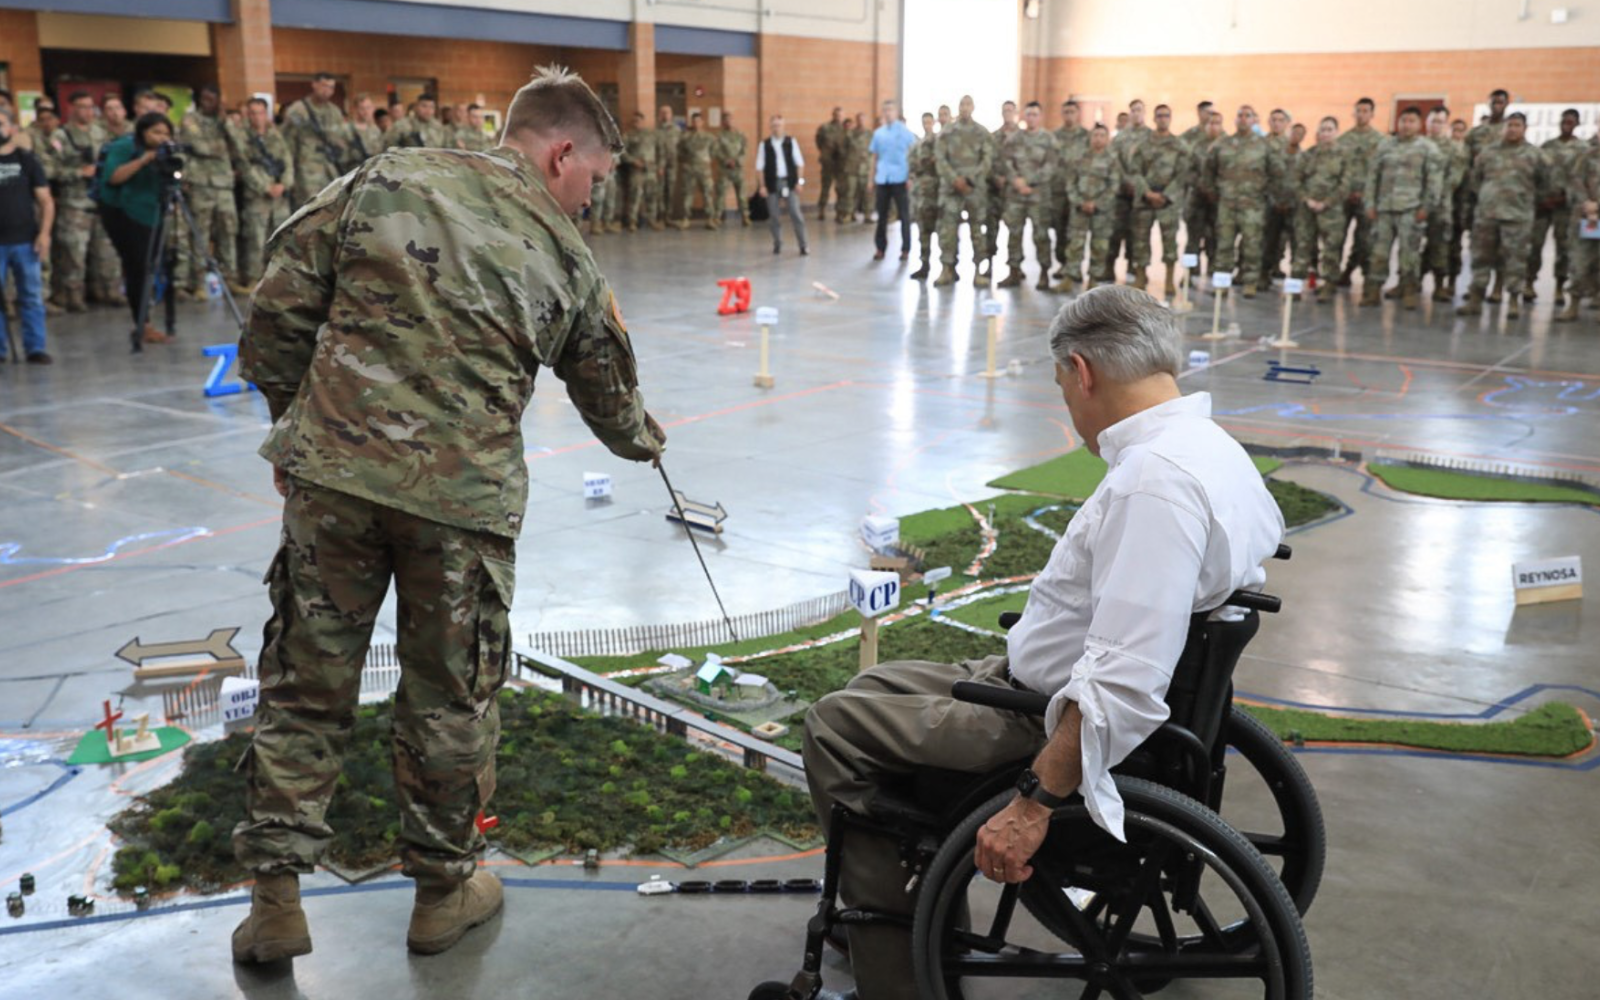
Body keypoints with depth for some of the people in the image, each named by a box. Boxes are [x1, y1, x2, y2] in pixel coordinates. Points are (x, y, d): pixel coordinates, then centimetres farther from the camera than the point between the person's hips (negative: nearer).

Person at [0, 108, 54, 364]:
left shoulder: (27, 160, 6)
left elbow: (45, 201, 3)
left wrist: (44, 233, -8)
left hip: (25, 240, -1)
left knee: (32, 296, 2)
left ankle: (35, 348, 7)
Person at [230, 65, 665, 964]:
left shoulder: (382, 182, 7)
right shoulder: (565, 254, 7)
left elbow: (281, 304, 4)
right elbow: (609, 392, 20)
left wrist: (294, 414, 18)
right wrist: (646, 439, 42)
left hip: (332, 472, 2)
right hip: (464, 498, -1)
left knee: (307, 686, 13)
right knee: (450, 697, 14)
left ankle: (275, 898, 22)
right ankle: (444, 890, 30)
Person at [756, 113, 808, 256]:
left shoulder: (791, 142, 3)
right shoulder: (764, 145, 2)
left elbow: (799, 162, 4)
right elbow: (760, 167, 3)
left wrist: (799, 181, -3)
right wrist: (762, 185, -3)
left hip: (789, 182, -1)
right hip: (772, 183, 1)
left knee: (796, 214, -5)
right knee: (774, 215, 4)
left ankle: (803, 245, -3)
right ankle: (778, 244, 18)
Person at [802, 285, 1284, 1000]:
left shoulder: (1153, 481, -30)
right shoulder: (1217, 448, 2)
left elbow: (1124, 684, -35)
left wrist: (1034, 804, -29)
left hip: (1064, 728, -10)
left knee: (835, 727, -3)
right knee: (873, 688, 21)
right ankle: (920, 905, 31)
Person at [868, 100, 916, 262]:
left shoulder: (904, 131, -1)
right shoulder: (878, 132, 9)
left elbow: (912, 154, -3)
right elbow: (875, 156, 15)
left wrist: (911, 177, -11)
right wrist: (872, 177, 11)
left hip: (900, 178, -3)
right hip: (882, 179, 3)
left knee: (904, 215, 2)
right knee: (881, 215, 6)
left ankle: (905, 249, 7)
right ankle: (881, 248, 14)